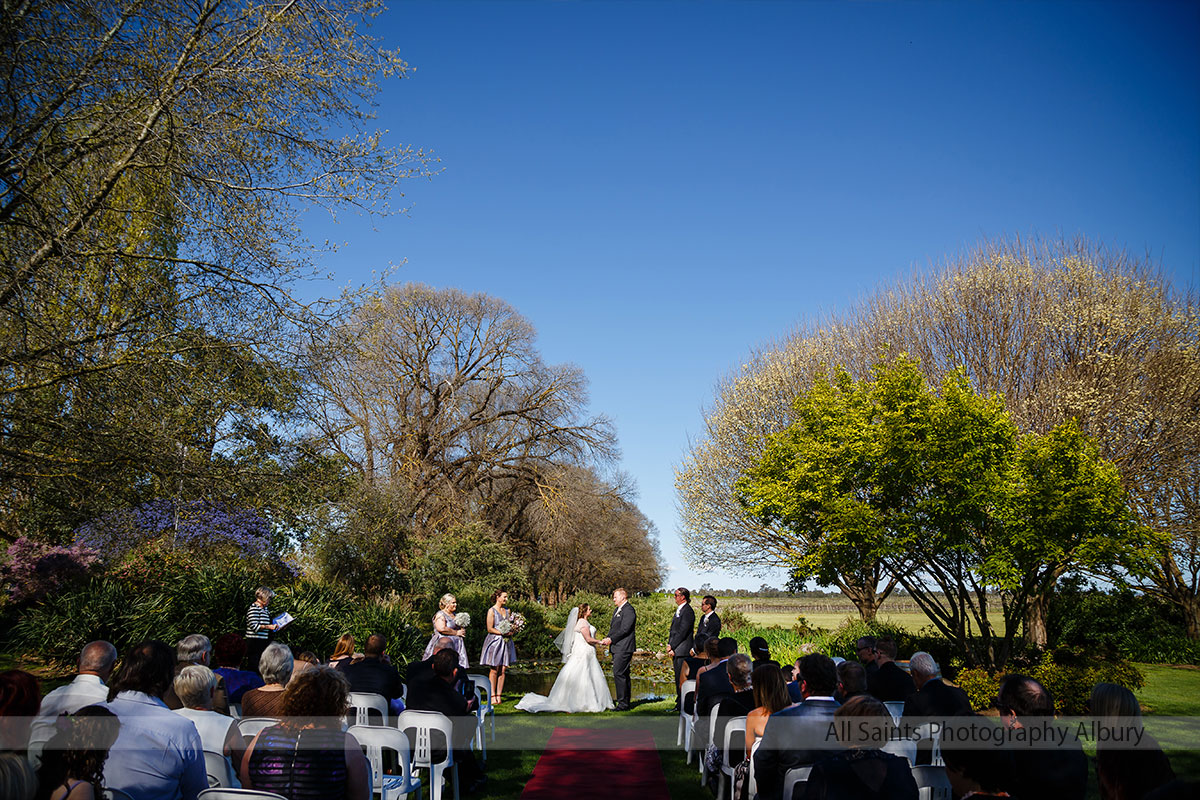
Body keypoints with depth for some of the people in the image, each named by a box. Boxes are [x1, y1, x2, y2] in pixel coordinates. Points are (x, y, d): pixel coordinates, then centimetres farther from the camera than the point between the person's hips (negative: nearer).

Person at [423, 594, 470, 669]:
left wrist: (463, 630, 7)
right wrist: (456, 633, -12)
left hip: (456, 644, 8)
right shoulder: (440, 615, -6)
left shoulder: (454, 615, 19)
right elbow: (442, 629, -21)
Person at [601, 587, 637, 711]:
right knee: (624, 675, 11)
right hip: (617, 648, 10)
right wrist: (607, 638, 5)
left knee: (618, 673, -13)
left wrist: (611, 639, -14)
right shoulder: (617, 610, 21)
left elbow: (625, 629, -18)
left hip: (624, 648, -10)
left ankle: (623, 703, -11)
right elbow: (613, 627, 22)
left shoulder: (629, 610, -11)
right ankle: (626, 703, 15)